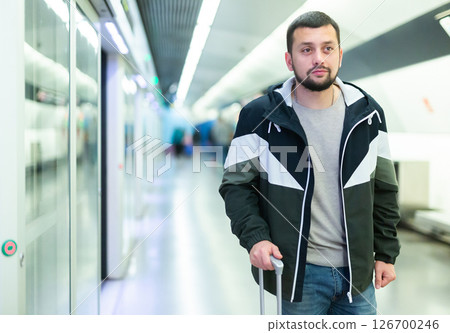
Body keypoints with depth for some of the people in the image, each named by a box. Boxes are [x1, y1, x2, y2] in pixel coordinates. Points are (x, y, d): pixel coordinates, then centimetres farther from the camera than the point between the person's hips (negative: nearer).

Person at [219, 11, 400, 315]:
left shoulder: (367, 113, 1)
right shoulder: (260, 116, -8)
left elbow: (383, 189, 8)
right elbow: (236, 185, -3)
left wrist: (386, 252, 8)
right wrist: (254, 236, -17)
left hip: (358, 271, 3)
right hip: (298, 271, -3)